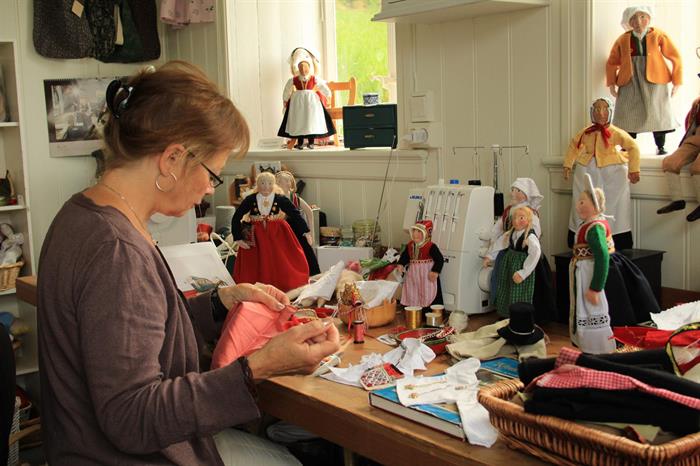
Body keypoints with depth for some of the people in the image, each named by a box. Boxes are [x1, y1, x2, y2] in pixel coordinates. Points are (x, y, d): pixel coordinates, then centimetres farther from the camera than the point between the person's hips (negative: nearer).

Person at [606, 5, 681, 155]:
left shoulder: (658, 36, 1)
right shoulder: (623, 40, 6)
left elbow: (676, 58, 2)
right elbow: (612, 63, 14)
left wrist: (677, 82, -2)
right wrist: (612, 84, 5)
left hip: (654, 81, -1)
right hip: (630, 82, 1)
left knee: (657, 114, 0)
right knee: (629, 115, 0)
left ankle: (660, 147, 12)